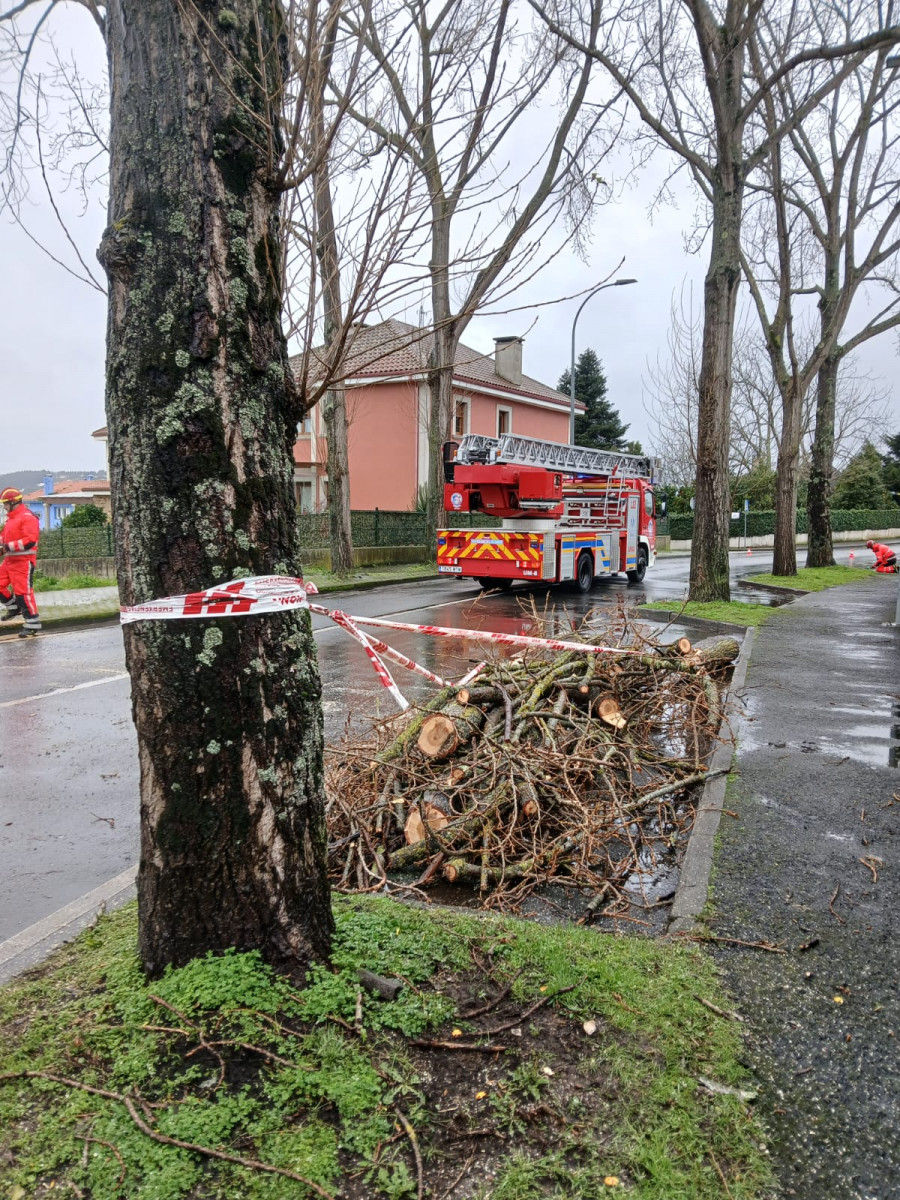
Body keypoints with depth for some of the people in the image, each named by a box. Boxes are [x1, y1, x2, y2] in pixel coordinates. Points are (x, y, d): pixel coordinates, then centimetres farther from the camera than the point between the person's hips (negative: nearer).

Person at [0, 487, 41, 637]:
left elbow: (30, 540, -23)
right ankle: (13, 607, 31)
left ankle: (32, 623, -3)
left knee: (23, 592, -9)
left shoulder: (27, 517, -13)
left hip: (23, 561, -9)